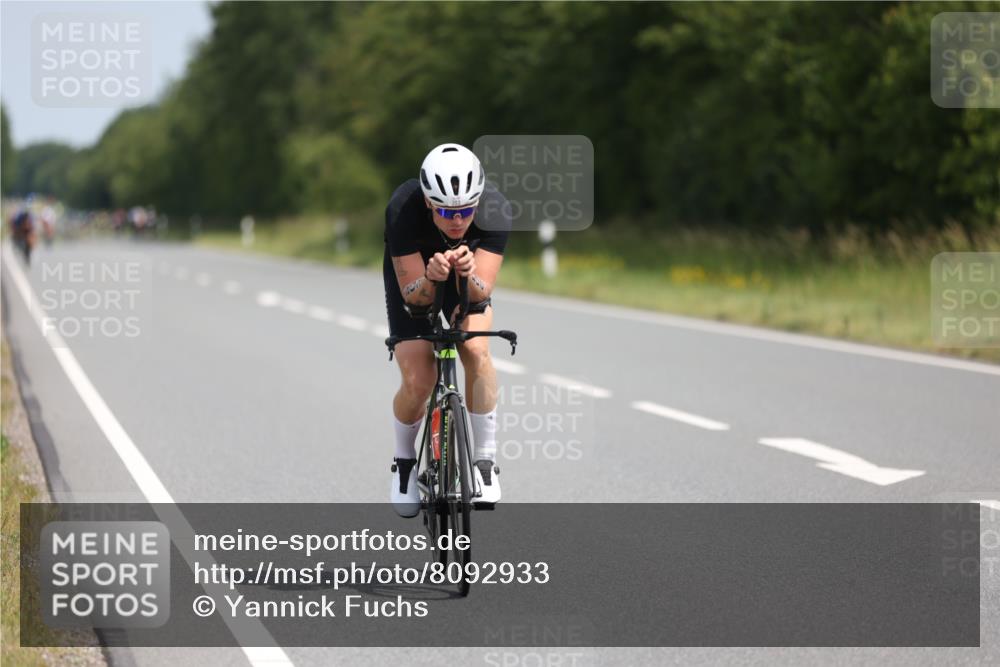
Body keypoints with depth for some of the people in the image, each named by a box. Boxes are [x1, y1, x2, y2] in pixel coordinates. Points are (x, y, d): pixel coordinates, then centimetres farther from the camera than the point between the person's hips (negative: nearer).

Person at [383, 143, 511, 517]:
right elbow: (414, 296, -33)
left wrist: (468, 273, -56)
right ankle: (404, 461, 15)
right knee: (418, 382, -15)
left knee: (476, 350, -27)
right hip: (413, 274, -1)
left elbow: (482, 291, -34)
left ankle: (485, 460, -11)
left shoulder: (495, 210, -34)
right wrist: (432, 278, -54)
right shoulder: (403, 209, -37)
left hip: (468, 277, 1)